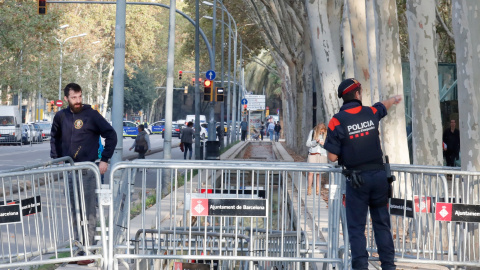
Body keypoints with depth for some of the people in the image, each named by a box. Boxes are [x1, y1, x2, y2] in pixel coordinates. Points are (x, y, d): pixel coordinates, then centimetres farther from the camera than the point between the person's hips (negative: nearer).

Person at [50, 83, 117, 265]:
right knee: (74, 212, 9)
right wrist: (55, 158, 13)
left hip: (87, 170, -5)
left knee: (88, 212, -6)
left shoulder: (91, 115, -5)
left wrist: (104, 160, -7)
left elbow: (111, 135, -2)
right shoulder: (61, 117, 7)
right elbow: (55, 137, 24)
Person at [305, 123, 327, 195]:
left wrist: (324, 144, -15)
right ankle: (309, 189, 0)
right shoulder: (312, 132, 0)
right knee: (311, 172, -7)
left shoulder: (325, 134, 2)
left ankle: (318, 189, 9)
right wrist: (316, 142, -17)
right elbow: (308, 143, -1)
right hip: (312, 154, -1)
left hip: (321, 155, 1)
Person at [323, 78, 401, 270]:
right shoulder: (371, 113, 2)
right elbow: (384, 105, 28)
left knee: (356, 226, 2)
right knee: (382, 224, 12)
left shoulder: (337, 121, -10)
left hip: (356, 179, -3)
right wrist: (395, 99, 51)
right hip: (379, 175, 3)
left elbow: (332, 157, -11)